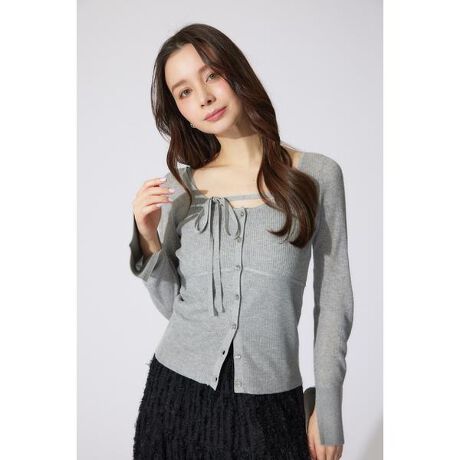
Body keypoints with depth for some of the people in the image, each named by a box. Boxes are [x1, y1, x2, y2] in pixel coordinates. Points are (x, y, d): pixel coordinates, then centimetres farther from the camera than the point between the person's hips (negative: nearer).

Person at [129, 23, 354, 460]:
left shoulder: (318, 175, -5)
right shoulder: (178, 187, 1)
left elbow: (333, 300, -1)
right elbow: (173, 305, 4)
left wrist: (327, 408, 0)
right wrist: (149, 240, -11)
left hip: (269, 403, -1)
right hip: (177, 393, 2)